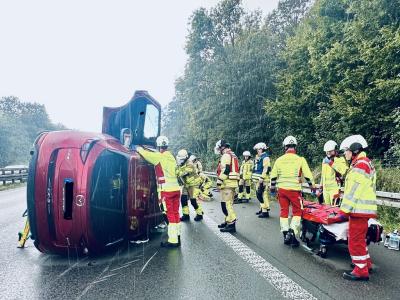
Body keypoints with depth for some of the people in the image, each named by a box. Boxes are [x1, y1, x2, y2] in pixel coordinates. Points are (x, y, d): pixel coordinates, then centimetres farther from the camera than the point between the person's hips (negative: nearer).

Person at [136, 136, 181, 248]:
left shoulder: (159, 156, -8)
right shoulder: (171, 156, 13)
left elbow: (146, 154, -5)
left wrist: (139, 149, 15)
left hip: (167, 190, -7)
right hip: (176, 188, 7)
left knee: (170, 214, -3)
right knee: (176, 213, 13)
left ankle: (173, 240, 1)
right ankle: (177, 237, 22)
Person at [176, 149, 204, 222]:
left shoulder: (189, 165, -25)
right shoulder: (180, 165, 2)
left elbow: (182, 174, -35)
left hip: (194, 184, -8)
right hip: (186, 185, 8)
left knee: (193, 200, -8)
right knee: (183, 199, 0)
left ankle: (199, 214, 11)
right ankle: (186, 215, 12)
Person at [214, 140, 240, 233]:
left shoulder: (226, 155, -10)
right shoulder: (232, 155, 22)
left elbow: (225, 170, -20)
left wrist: (219, 181, -17)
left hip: (227, 183, -11)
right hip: (232, 182, 11)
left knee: (226, 204, -10)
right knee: (228, 203, 17)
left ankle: (231, 224, -10)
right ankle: (228, 221, 25)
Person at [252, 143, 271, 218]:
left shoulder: (265, 157, -11)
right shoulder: (258, 157, 20)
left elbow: (266, 169, -20)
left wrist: (262, 177, -25)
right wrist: (255, 177, 23)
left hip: (262, 180, -10)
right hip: (258, 179, 10)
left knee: (263, 194, -12)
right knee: (258, 194, 15)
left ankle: (265, 211, -10)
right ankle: (262, 208, 27)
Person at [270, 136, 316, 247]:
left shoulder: (279, 160, 2)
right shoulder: (300, 159, -6)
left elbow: (273, 176, 7)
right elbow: (308, 176, -3)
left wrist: (272, 188, 20)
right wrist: (313, 187, 11)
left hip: (282, 189, 3)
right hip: (294, 190, -3)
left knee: (284, 211, 12)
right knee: (297, 211, 8)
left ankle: (286, 235, 18)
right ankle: (292, 232, -5)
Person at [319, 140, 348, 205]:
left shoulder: (340, 160, -6)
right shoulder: (325, 160, 16)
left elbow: (343, 171, -25)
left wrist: (331, 163, -24)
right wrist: (321, 186, 23)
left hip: (335, 188, -7)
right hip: (325, 188, 7)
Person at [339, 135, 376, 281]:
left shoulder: (361, 165, -17)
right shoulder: (362, 163, 16)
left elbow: (355, 191, -21)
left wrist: (344, 210, -19)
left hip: (359, 209, -11)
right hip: (361, 209, 11)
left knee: (356, 239, -2)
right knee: (358, 237, 22)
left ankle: (361, 271, 7)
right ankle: (366, 263, 35)